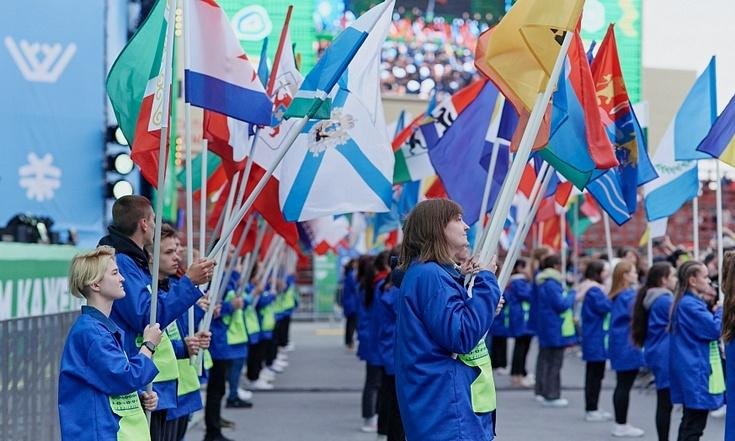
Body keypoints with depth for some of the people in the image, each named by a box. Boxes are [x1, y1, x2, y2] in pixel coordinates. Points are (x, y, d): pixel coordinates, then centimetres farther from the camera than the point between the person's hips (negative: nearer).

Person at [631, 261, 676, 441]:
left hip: (657, 354, 10)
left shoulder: (652, 298, 14)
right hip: (666, 357, -10)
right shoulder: (664, 300, -16)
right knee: (666, 402, -6)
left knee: (664, 402, 11)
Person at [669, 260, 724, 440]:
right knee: (694, 426, -8)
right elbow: (715, 329, -22)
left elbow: (703, 328, 19)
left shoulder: (690, 302, 12)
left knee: (690, 423, 17)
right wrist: (719, 310, -4)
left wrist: (710, 306, 5)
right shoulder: (690, 305, -19)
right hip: (696, 371, -11)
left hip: (691, 372, 11)